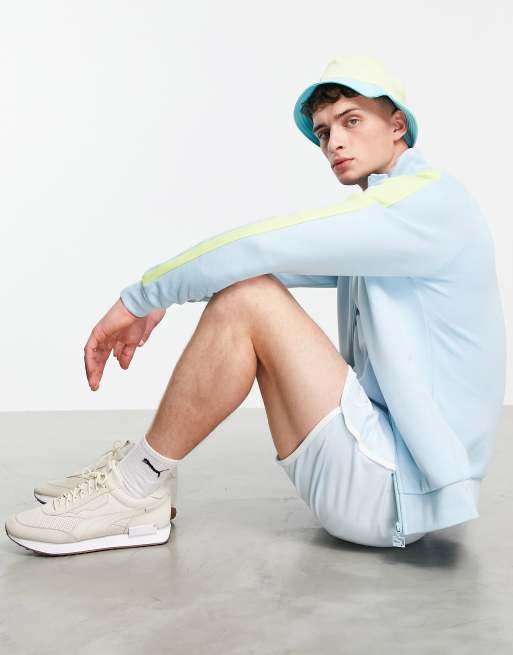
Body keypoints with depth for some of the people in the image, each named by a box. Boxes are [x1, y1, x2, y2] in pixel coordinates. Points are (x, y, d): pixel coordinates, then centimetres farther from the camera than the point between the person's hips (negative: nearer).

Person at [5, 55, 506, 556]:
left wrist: (139, 298, -12)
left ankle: (137, 494, -8)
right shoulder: (380, 212, 18)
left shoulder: (427, 195, -12)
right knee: (243, 286, 10)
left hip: (397, 490, -9)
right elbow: (267, 260, 15)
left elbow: (263, 246, -20)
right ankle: (143, 473, 9)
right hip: (383, 457, 9)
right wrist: (163, 300, 3)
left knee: (244, 299, -20)